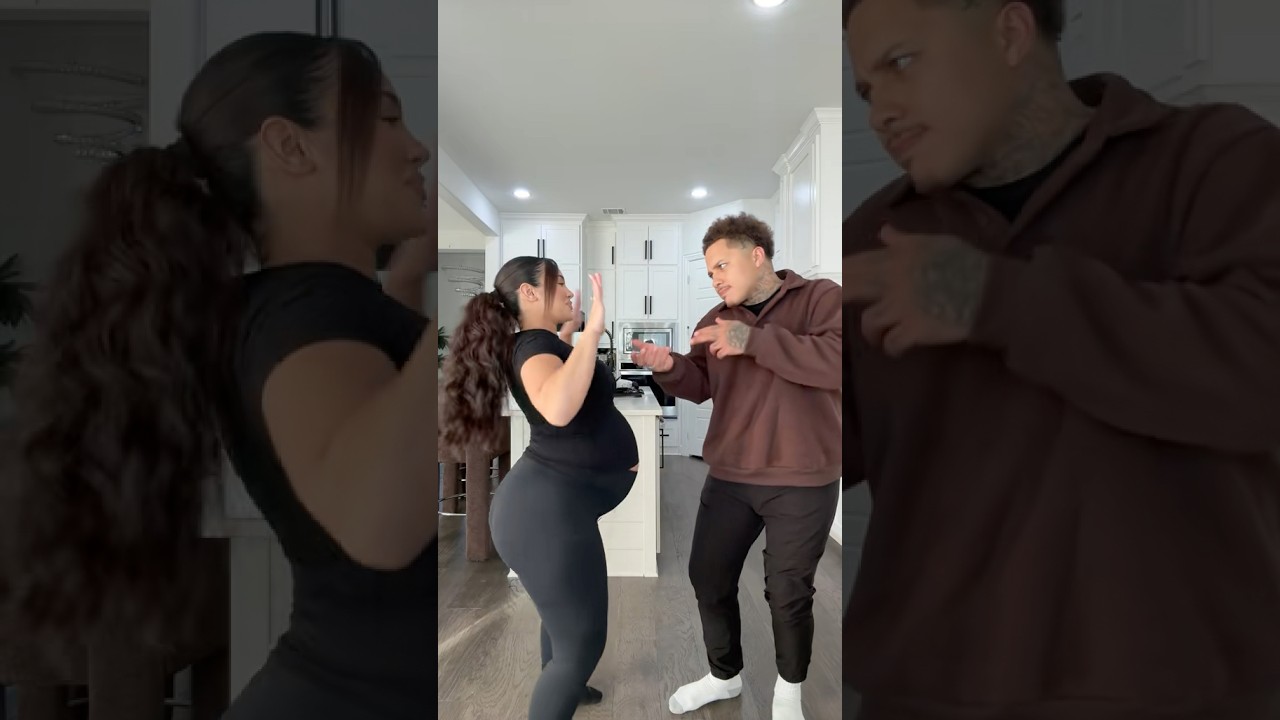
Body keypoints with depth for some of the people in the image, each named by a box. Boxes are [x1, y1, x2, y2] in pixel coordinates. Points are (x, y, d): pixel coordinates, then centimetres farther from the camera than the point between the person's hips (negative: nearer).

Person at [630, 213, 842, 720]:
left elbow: (836, 361, -25)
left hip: (802, 484, -5)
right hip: (728, 479, 5)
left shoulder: (820, 297, -8)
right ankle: (724, 676, 40)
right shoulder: (717, 319, 7)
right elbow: (699, 387, 9)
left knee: (787, 592, 9)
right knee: (708, 576, 14)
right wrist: (669, 367, -12)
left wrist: (754, 341, -29)